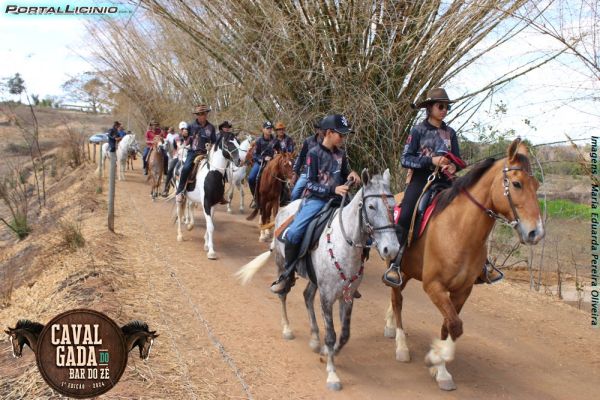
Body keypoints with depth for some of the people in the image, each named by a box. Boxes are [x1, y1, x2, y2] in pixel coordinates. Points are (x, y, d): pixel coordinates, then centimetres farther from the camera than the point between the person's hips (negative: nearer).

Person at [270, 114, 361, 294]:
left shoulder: (341, 154, 10)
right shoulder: (314, 153, -6)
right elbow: (310, 184, -11)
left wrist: (351, 175, -3)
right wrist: (333, 189, -23)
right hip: (316, 199, -5)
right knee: (293, 233, -27)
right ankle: (288, 274, -7)